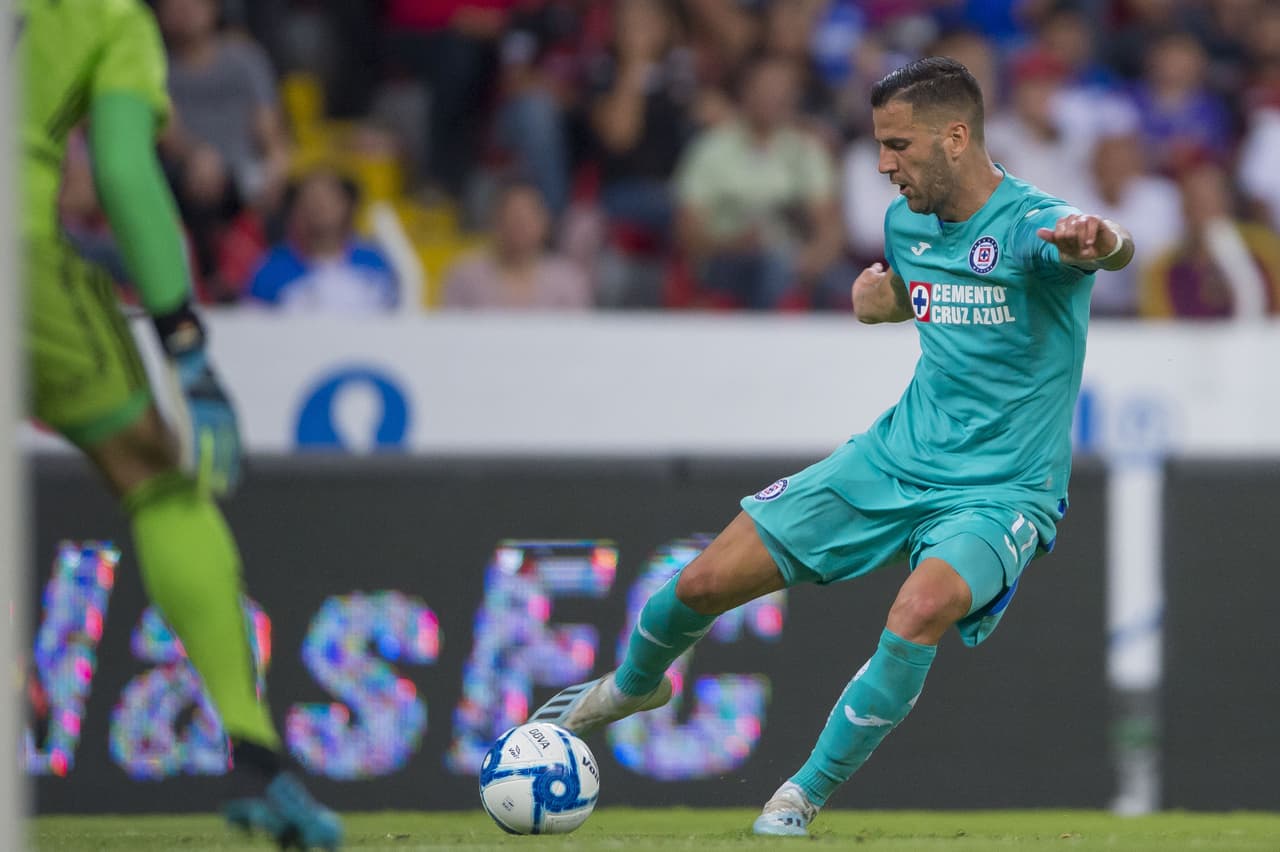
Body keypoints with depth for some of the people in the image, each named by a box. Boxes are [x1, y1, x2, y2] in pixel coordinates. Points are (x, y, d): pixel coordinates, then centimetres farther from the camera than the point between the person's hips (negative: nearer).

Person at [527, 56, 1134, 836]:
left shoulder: (1029, 223, -21)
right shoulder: (904, 222, 3)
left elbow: (1116, 247, -45)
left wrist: (1097, 241, -70)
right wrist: (878, 295, 3)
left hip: (1001, 489, -6)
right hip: (898, 454, 6)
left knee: (924, 607, -37)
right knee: (705, 582, 3)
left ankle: (802, 799, -18)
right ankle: (635, 686, 39)